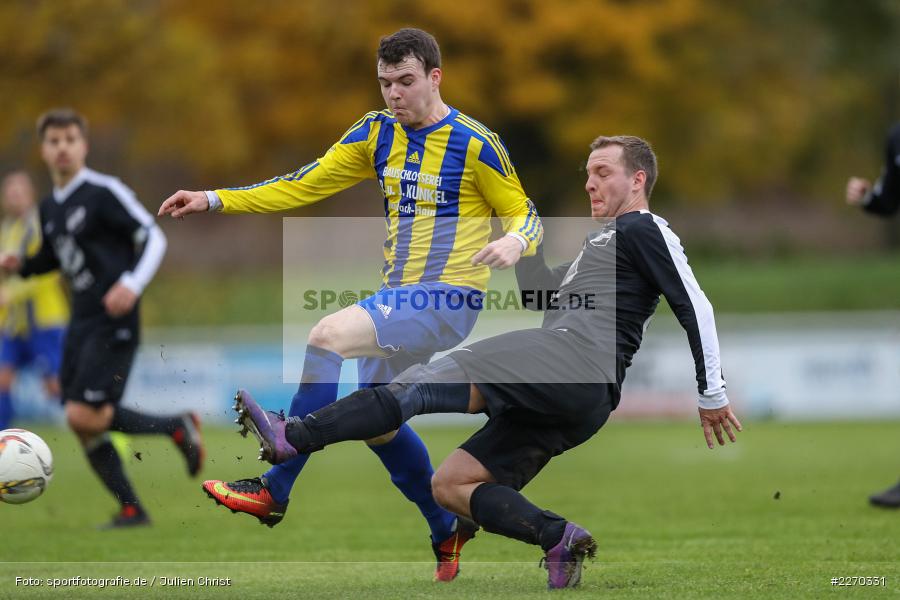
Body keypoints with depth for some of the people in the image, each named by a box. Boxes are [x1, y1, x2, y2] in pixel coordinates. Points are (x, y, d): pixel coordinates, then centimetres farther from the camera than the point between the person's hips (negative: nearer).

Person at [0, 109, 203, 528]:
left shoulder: (104, 192, -9)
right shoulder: (49, 208, 14)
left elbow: (153, 238, -11)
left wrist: (132, 284, -27)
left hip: (113, 323, -8)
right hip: (80, 323, 8)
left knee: (84, 416, -18)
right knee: (83, 424, 2)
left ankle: (178, 427, -1)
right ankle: (131, 509, 11)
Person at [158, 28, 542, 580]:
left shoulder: (474, 143, -10)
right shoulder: (379, 132, 7)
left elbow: (526, 217, -4)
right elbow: (305, 184, 7)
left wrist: (515, 243, -28)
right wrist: (216, 200, 0)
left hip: (447, 302, -8)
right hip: (398, 296, 8)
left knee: (328, 337, -26)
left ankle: (275, 491, -23)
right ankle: (448, 531, 37)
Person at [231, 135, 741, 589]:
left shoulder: (643, 230, 4)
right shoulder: (606, 241, 35)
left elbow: (695, 307, -5)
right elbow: (545, 296, 37)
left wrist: (713, 395, -8)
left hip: (575, 361, -10)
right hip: (577, 404, 10)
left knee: (422, 383, -20)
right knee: (451, 485, 7)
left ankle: (293, 437, -29)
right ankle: (559, 539, -10)